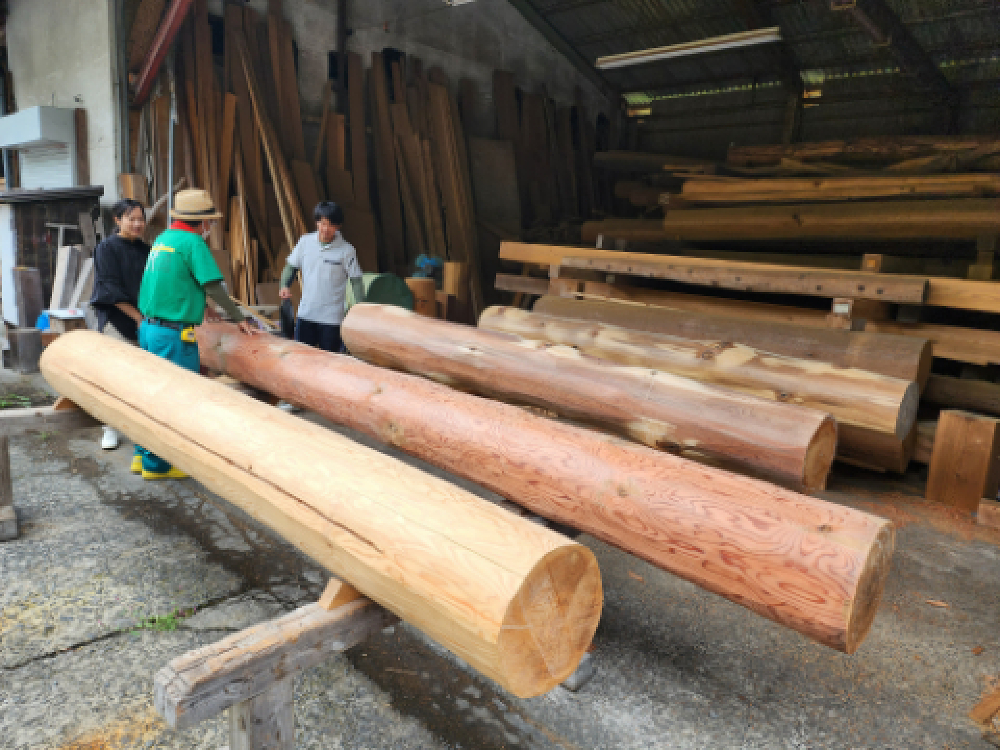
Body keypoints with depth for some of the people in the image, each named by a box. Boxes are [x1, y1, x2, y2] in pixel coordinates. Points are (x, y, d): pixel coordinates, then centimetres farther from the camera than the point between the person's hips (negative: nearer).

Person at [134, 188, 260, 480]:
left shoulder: (163, 238, 15)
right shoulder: (193, 242, -12)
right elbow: (213, 286, -14)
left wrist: (194, 306, 38)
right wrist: (240, 319, -5)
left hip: (149, 327, 9)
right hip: (174, 334, -9)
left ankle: (144, 455, 30)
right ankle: (157, 465, 8)